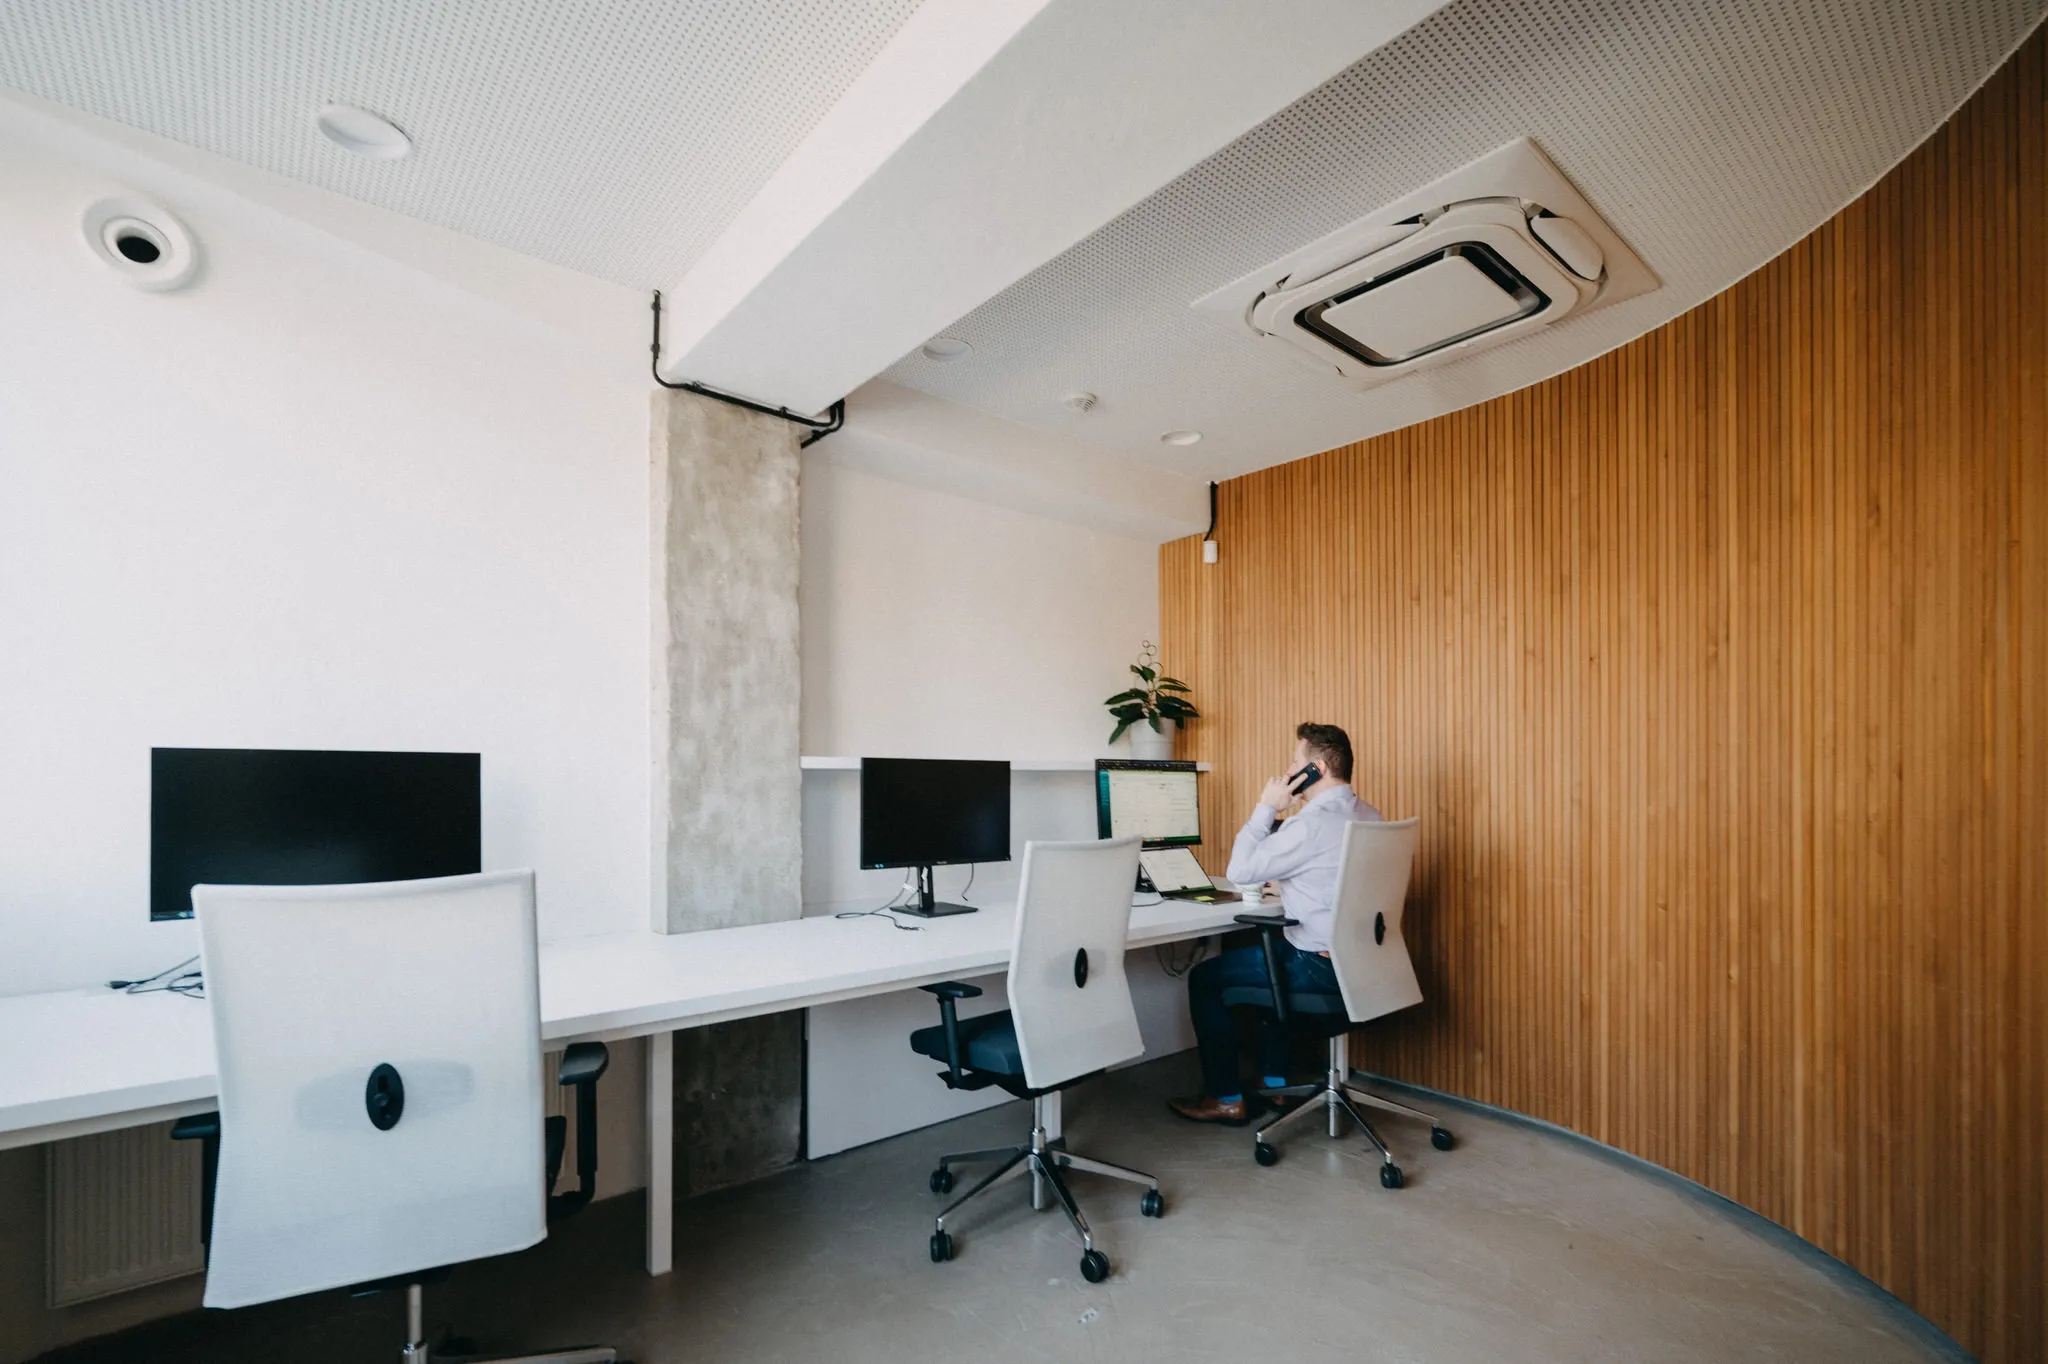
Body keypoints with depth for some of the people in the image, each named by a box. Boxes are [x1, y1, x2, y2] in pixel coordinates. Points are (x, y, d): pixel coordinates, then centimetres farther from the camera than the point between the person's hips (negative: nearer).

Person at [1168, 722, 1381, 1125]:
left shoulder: (1312, 822, -24)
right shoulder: (1368, 815, 5)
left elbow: (1239, 871, -18)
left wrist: (1266, 807, -12)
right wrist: (1278, 820, 6)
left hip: (1320, 966, -9)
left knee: (1204, 977, 6)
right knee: (1267, 950, 33)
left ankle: (1226, 1099, 16)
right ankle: (1274, 1081, 37)